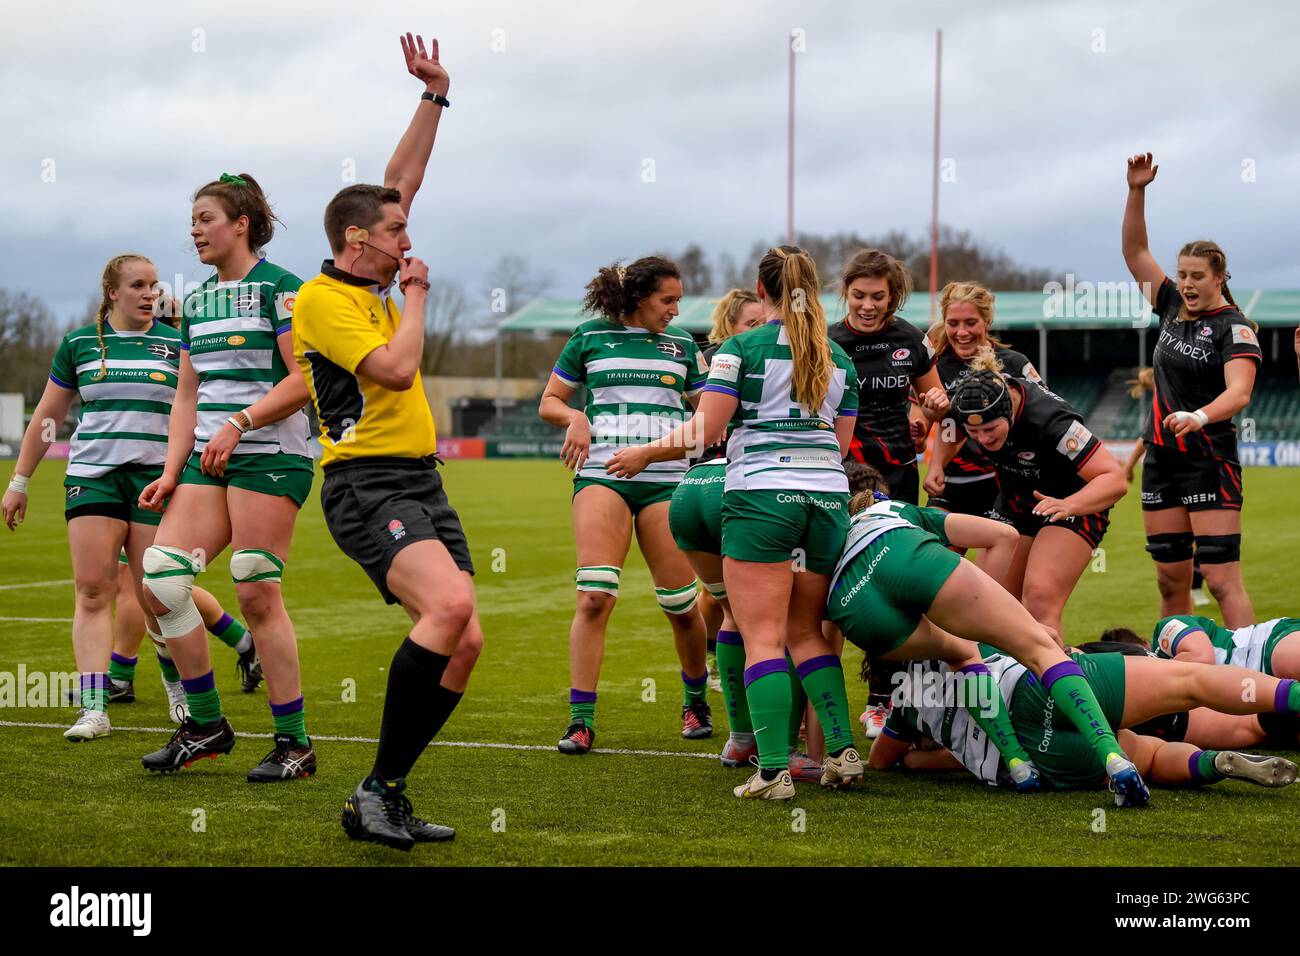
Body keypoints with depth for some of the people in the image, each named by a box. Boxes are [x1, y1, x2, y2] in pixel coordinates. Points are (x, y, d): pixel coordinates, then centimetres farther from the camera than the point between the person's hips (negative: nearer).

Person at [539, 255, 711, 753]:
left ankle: (696, 701, 25)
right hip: (601, 474, -2)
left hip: (665, 480, 2)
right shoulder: (590, 336, 9)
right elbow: (549, 402, 15)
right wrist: (575, 417, -6)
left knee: (681, 604, 1)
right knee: (594, 596, -15)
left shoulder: (682, 344, 15)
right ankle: (581, 720, -11)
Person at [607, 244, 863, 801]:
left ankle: (774, 769, -13)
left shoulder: (743, 348, -2)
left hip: (760, 494, -5)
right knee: (806, 632, 14)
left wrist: (643, 455, 6)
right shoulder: (839, 359, 14)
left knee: (762, 637, -6)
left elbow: (705, 431, -7)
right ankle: (843, 750, 3)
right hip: (828, 495, 5)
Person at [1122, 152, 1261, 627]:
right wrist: (1136, 191, 2)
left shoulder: (1234, 327, -9)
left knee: (1222, 580, -13)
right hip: (1161, 460, 7)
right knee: (1171, 580, 8)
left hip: (1209, 462, -7)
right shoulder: (1173, 308, 10)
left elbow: (1239, 392, -24)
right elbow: (1135, 251, 14)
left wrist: (1198, 417, -43)